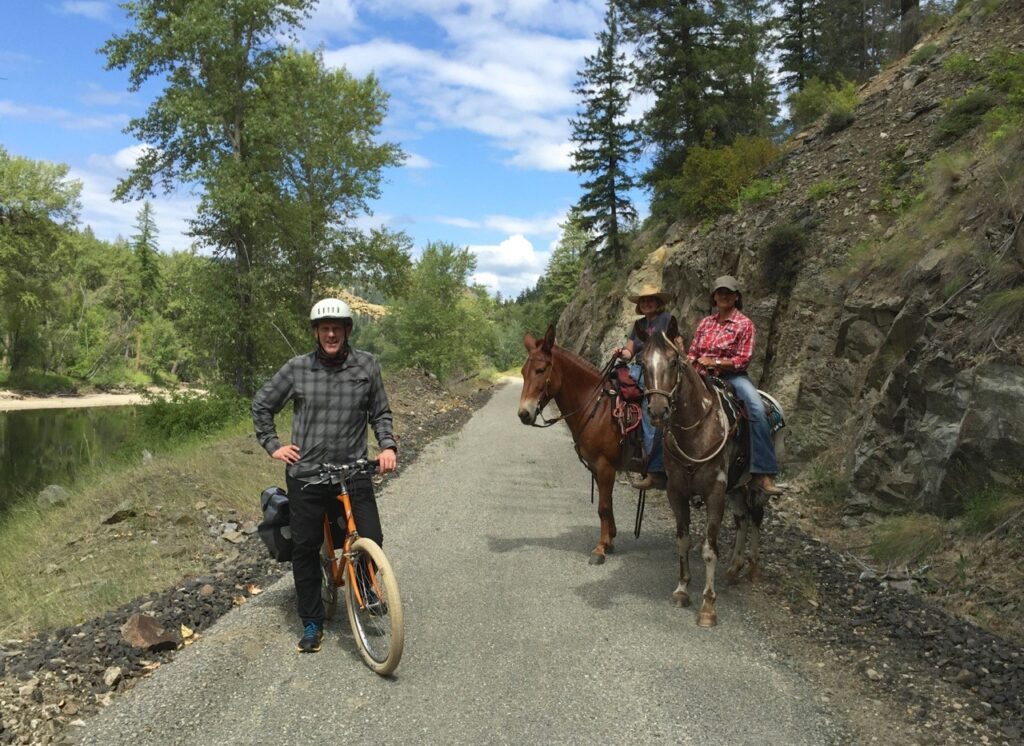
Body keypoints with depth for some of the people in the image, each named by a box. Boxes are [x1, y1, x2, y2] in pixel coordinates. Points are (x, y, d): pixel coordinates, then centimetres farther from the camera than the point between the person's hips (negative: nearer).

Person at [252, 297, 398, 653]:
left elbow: (380, 413, 9)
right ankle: (312, 623, 22)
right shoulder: (297, 368, 0)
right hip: (306, 475, 0)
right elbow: (261, 404, 13)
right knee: (305, 549, 5)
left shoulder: (366, 365, 1)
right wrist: (272, 445, 6)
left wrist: (388, 446, -6)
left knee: (372, 539, -10)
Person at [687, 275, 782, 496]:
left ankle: (764, 473, -31)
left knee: (756, 408, -31)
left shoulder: (744, 324, 1)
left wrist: (715, 362, -16)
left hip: (732, 375, -4)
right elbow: (692, 353, 16)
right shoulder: (705, 322, 14)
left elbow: (743, 360, -6)